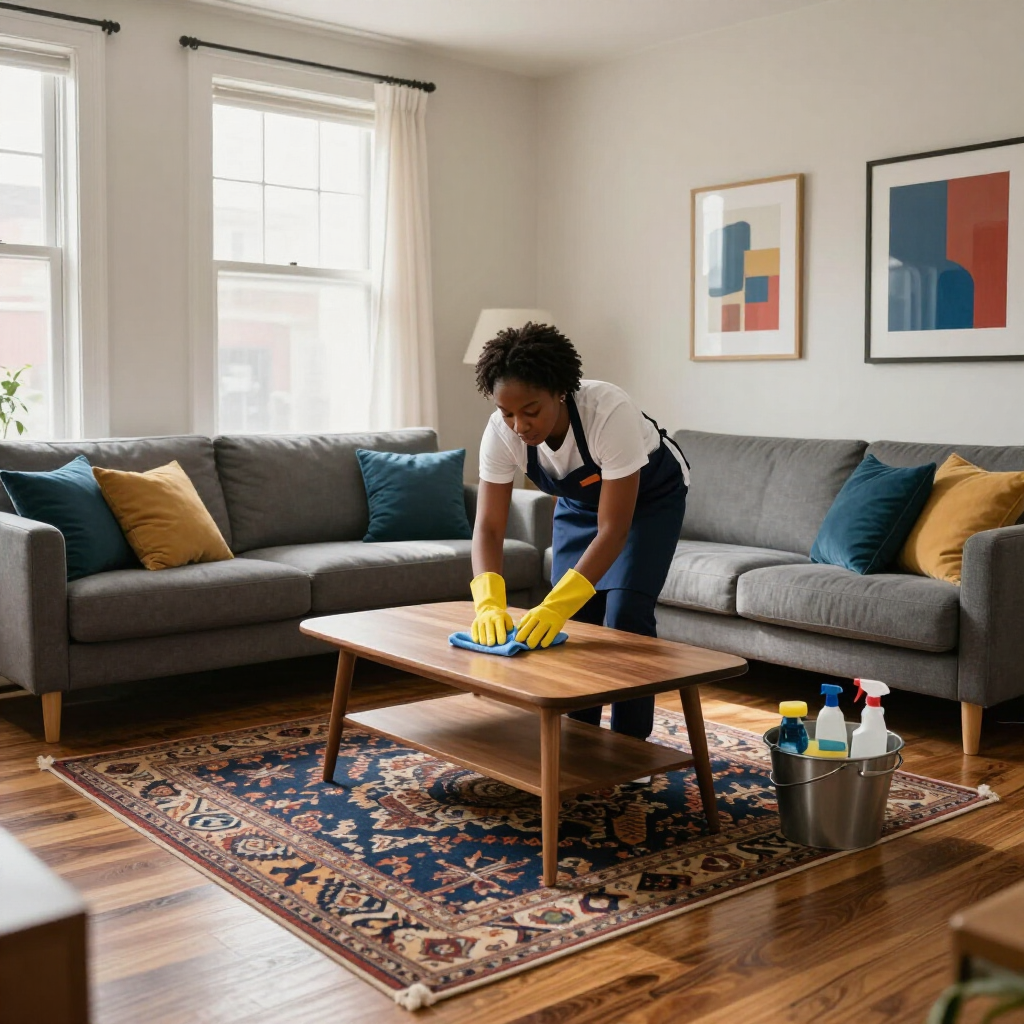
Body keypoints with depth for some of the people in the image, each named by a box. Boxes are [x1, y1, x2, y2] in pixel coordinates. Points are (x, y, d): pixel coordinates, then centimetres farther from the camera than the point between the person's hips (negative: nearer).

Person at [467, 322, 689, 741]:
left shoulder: (610, 411, -42)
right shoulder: (500, 432, -29)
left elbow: (613, 531, -41)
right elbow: (489, 526, -29)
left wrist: (556, 605, -50)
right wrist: (489, 601, -47)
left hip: (650, 497, -4)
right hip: (579, 498, 4)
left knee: (625, 615, -16)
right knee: (573, 619, -3)